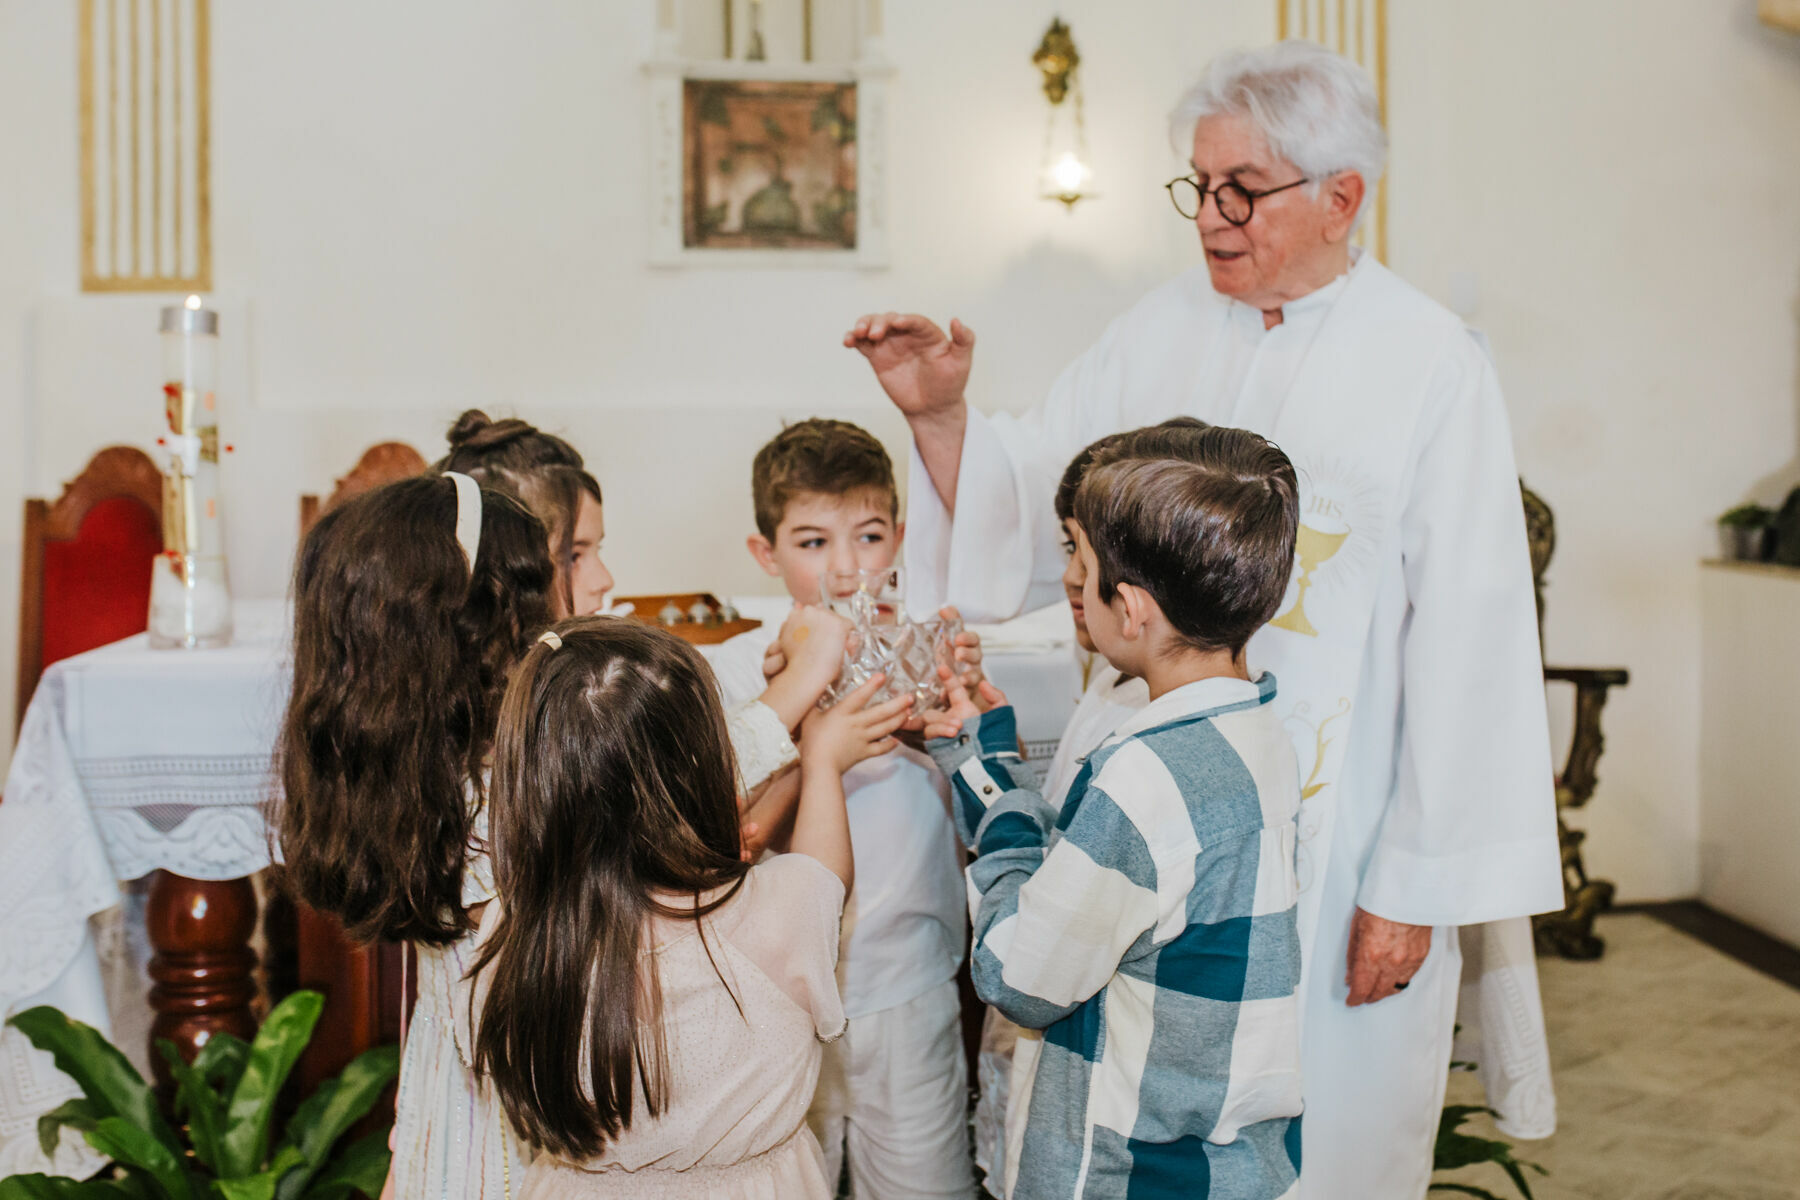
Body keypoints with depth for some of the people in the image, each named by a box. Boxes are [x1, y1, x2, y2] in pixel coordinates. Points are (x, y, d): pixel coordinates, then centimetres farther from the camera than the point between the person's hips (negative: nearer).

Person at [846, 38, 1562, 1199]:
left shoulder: (1432, 364, -8)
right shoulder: (1160, 330, 5)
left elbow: (1466, 645, -9)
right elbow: (1023, 518, 7)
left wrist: (1418, 887, -10)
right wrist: (941, 415, -12)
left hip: (1333, 840, -4)